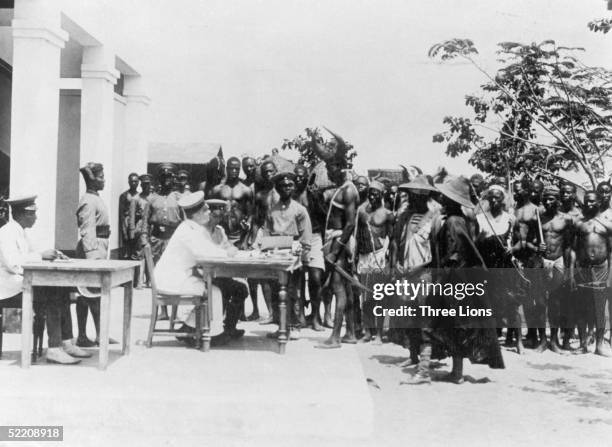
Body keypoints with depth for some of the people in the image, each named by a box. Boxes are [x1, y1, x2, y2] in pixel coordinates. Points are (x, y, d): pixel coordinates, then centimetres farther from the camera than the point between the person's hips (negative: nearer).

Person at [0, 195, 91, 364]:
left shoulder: (20, 232, 18)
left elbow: (29, 256, 18)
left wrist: (52, 255, 0)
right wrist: (42, 256, -22)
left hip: (23, 284, 10)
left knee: (62, 292, -5)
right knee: (52, 299, -24)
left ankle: (66, 344, -8)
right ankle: (54, 349, -22)